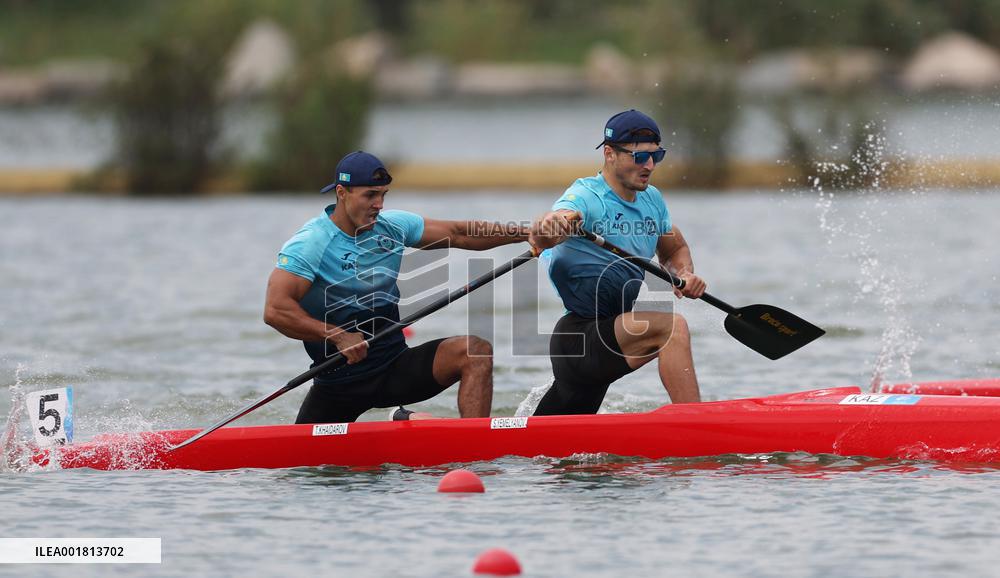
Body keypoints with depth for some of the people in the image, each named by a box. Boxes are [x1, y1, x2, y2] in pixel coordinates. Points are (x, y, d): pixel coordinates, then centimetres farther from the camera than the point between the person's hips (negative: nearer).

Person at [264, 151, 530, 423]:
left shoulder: (391, 227, 4)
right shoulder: (309, 245, -15)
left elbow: (459, 234, 14)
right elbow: (275, 310, -26)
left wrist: (524, 233, 8)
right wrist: (338, 336, -29)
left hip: (396, 368, 4)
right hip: (340, 381, -4)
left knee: (475, 352, -18)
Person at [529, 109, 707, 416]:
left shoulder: (651, 200, 8)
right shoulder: (586, 197, -17)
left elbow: (675, 249, 25)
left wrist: (685, 274, 2)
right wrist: (546, 227, -62)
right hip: (579, 341, -9)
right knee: (672, 326, -31)